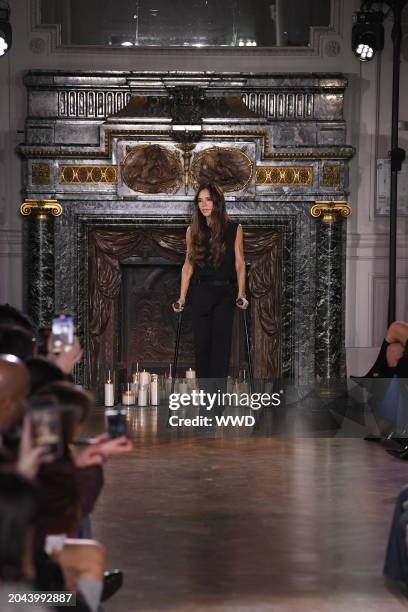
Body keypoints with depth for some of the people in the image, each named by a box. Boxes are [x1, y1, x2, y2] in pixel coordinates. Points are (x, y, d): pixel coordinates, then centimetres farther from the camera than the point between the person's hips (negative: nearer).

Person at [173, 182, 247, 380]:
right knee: (202, 343, 2)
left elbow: (239, 263, 2)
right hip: (200, 293, 2)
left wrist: (241, 294, -8)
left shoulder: (234, 229, 1)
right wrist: (182, 298, 3)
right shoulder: (193, 230, 6)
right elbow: (188, 265, 8)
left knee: (221, 343, -5)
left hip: (225, 293, -2)